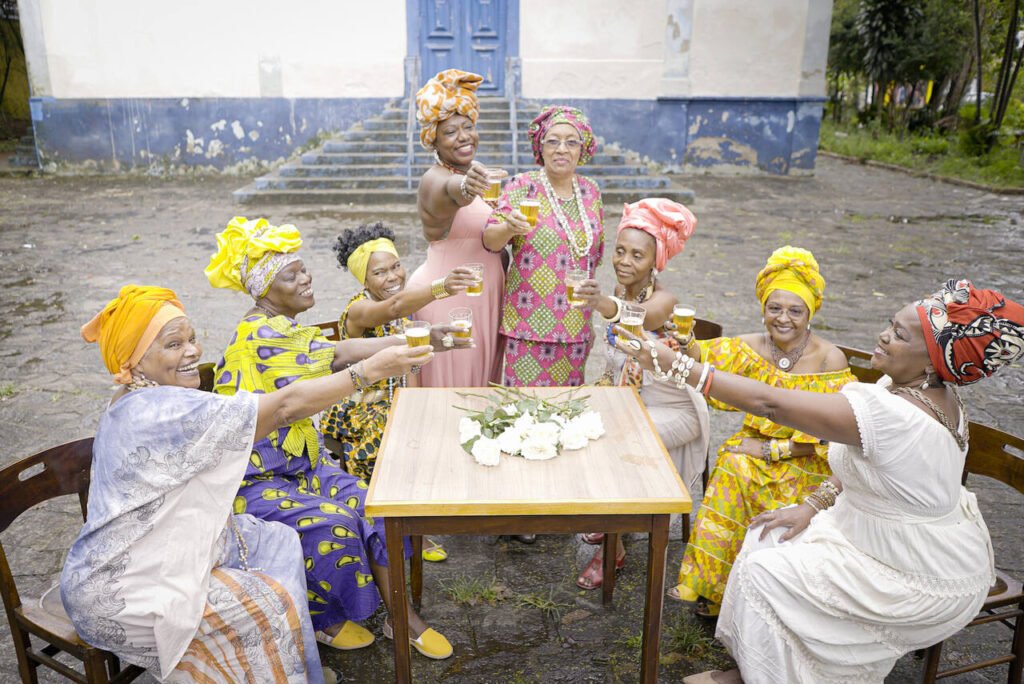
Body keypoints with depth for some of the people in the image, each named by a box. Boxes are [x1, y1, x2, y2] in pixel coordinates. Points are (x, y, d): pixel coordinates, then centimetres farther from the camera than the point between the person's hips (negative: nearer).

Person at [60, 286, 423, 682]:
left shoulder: (135, 406, 4)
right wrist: (372, 369, -26)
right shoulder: (166, 411, -29)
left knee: (279, 544, 10)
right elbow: (286, 405, -29)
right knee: (267, 606, -13)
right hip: (117, 594, -10)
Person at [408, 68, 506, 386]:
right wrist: (466, 186, -63)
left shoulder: (480, 174, 9)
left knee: (484, 378, 16)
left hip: (487, 294, 8)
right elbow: (450, 193, -42)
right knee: (450, 382, 2)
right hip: (447, 297, -8)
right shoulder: (435, 180, -16)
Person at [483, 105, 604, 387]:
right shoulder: (522, 186, -4)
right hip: (530, 320, -4)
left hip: (576, 324, 4)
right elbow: (489, 240, -10)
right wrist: (510, 228, -31)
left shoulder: (590, 191, 8)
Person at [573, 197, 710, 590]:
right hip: (626, 399, 7)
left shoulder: (663, 299, -23)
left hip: (672, 410, -7)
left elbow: (640, 318, -47)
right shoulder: (619, 292, -1)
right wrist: (605, 385, -14)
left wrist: (603, 305, -69)